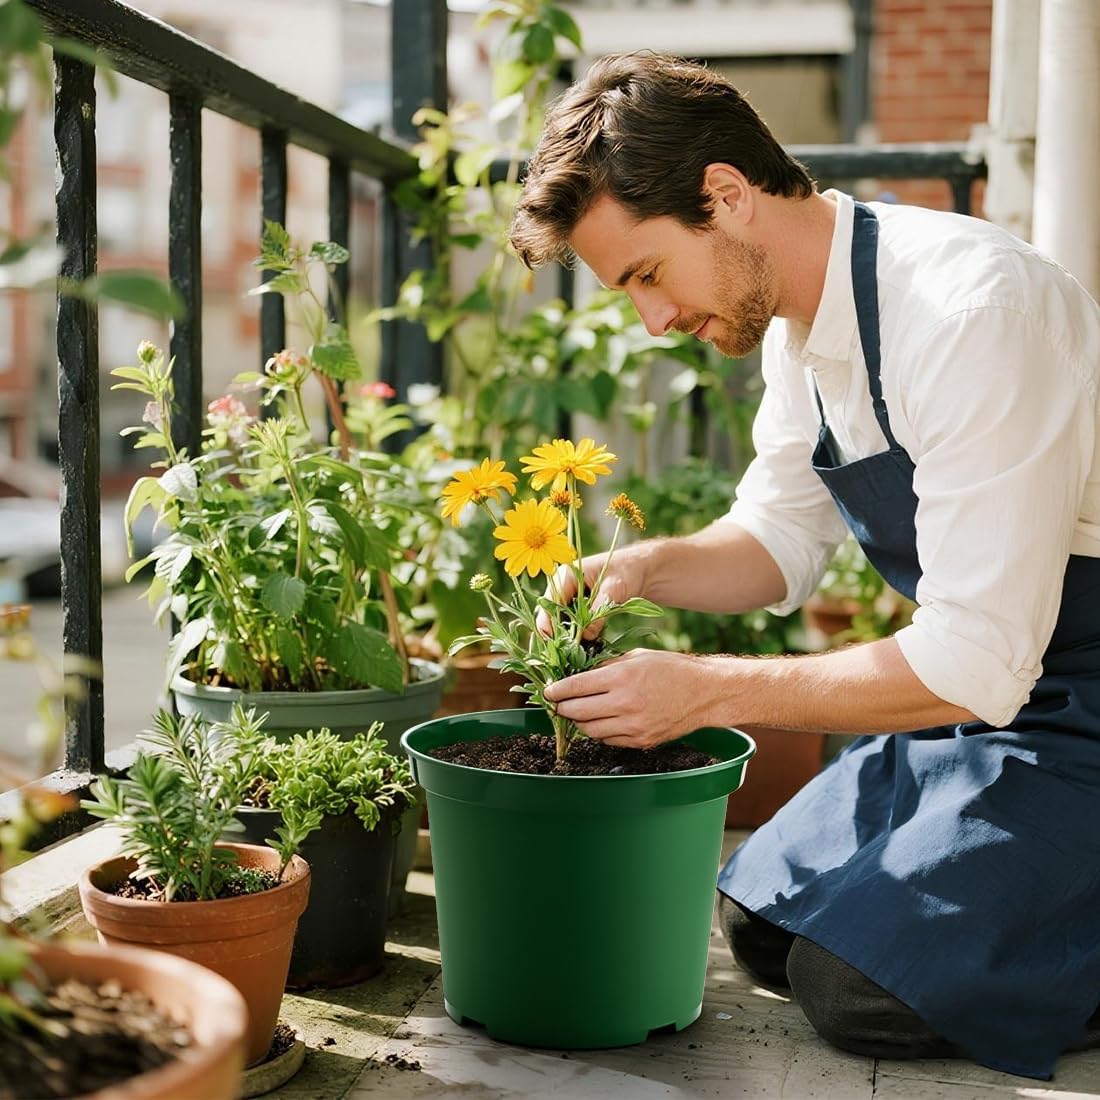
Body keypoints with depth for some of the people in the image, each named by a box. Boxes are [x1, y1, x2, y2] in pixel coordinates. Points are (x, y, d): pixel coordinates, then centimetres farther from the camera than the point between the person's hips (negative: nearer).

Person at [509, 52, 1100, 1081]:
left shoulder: (969, 309, -29)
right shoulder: (799, 319, -1)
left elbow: (974, 663, -30)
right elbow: (781, 540, 12)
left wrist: (706, 691, -24)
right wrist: (644, 568, -8)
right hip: (979, 681, 9)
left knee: (861, 984, -16)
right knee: (763, 924, 10)